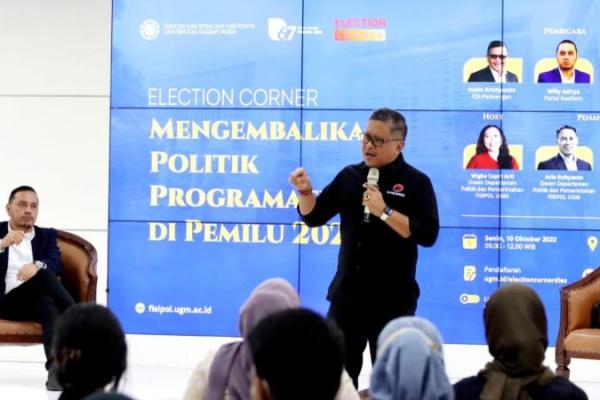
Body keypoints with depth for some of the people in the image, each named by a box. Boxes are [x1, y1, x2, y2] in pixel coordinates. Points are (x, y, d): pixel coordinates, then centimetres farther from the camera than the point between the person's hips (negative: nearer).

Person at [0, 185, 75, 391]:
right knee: (45, 275, -32)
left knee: (49, 304, -37)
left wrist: (37, 266, -23)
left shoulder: (47, 235, 21)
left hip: (38, 300, 2)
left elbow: (56, 265, 0)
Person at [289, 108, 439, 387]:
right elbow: (314, 217, 10)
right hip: (347, 294, 4)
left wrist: (384, 212, -22)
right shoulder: (349, 176, 7)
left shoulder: (416, 182, -6)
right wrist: (305, 192, -10)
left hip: (393, 298, -4)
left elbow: (428, 234, -16)